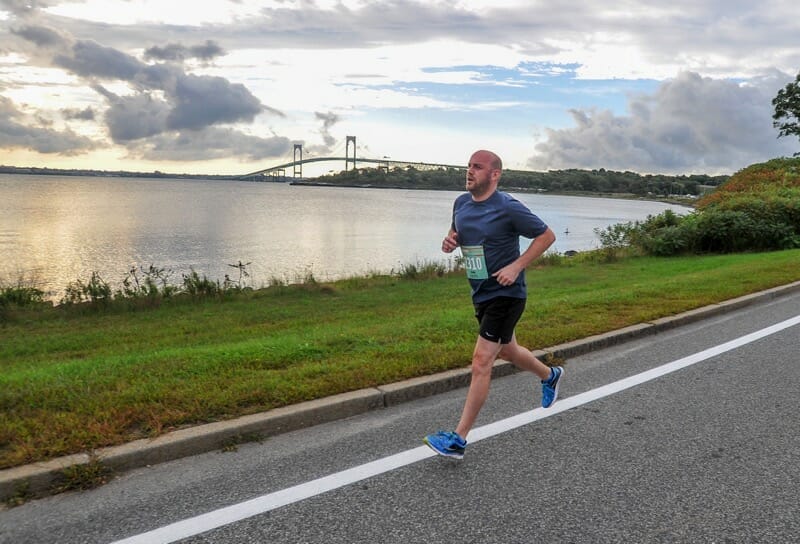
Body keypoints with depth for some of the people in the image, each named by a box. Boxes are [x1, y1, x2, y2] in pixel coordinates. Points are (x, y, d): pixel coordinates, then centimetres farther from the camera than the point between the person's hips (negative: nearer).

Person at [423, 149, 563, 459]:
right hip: (481, 294, 8)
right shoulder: (461, 203, 3)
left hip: (506, 294, -8)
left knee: (481, 363, -11)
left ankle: (458, 439, -5)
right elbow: (456, 231, 21)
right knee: (507, 351, 25)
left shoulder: (508, 208, -17)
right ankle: (550, 375, 54)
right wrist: (449, 241, -3)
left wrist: (516, 266, -18)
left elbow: (547, 236, -9)